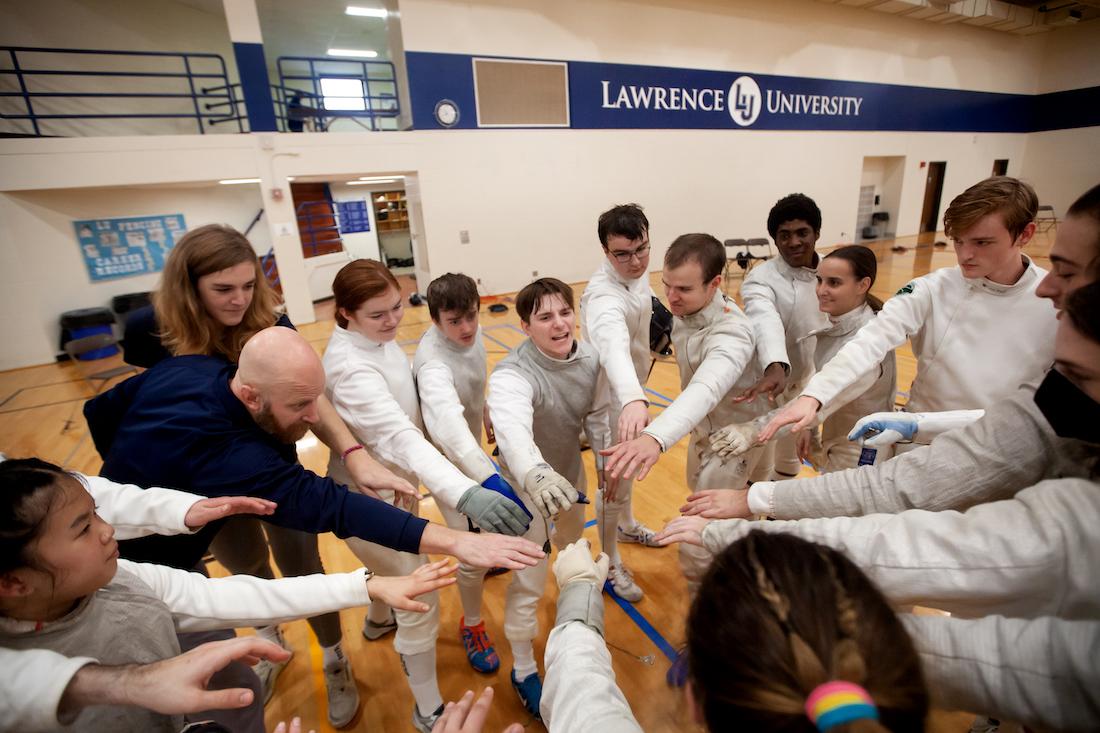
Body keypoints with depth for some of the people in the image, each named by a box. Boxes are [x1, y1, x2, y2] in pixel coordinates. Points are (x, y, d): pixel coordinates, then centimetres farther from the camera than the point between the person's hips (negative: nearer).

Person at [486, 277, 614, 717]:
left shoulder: (590, 358, -17)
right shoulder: (512, 374, -36)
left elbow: (597, 413, 0)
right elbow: (512, 427, -57)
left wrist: (605, 459, 9)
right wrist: (535, 474, -75)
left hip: (569, 470, 6)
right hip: (527, 481, -6)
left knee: (574, 535, 34)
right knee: (529, 582, 4)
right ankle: (523, 669, 29)